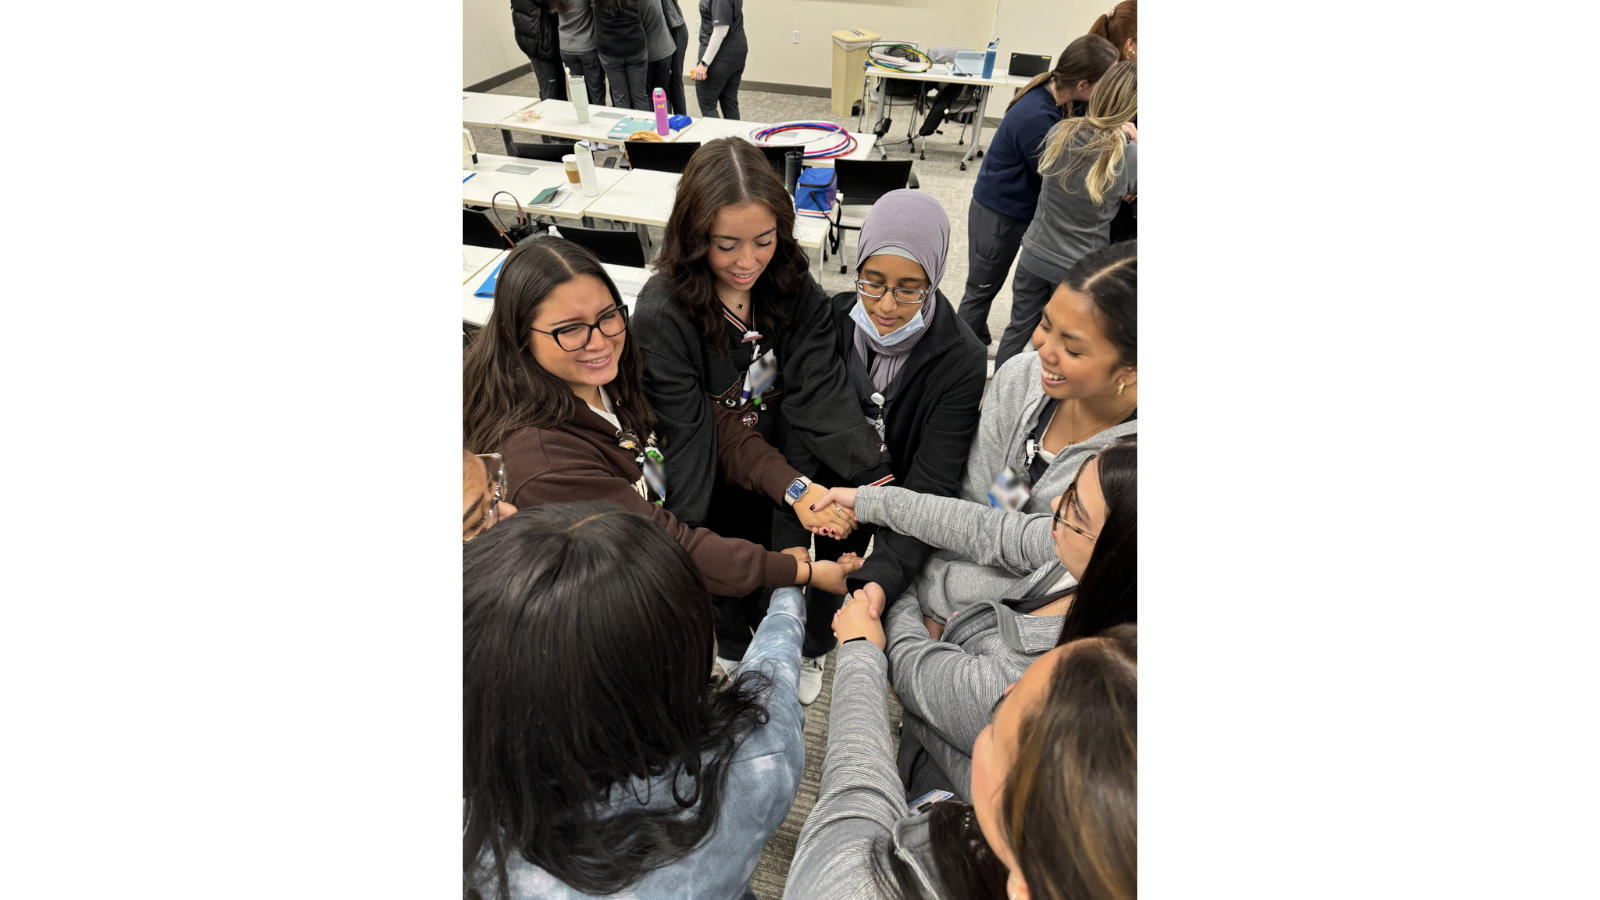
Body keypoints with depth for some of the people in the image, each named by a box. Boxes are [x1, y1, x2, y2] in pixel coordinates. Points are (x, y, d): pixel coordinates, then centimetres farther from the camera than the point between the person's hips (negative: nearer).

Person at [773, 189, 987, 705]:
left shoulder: (960, 360, -28)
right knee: (825, 572, 20)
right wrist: (788, 542, -35)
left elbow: (932, 483, -31)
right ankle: (814, 648, 55)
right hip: (831, 489, 2)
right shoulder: (829, 322, -20)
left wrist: (879, 578, -45)